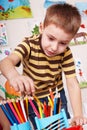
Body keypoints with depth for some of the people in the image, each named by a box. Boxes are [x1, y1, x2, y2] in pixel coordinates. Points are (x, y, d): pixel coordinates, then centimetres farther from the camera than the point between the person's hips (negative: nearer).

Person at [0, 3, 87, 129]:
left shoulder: (66, 53, -21)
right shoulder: (29, 45, -27)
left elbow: (72, 83, -23)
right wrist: (14, 76, -68)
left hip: (57, 94, 2)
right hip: (33, 98, -1)